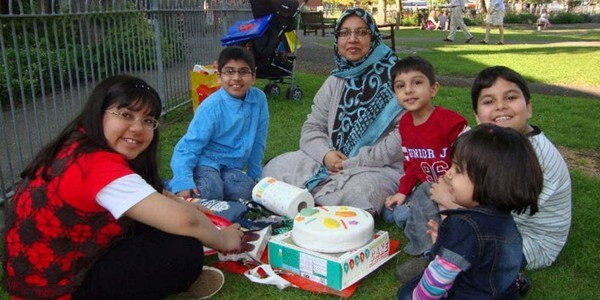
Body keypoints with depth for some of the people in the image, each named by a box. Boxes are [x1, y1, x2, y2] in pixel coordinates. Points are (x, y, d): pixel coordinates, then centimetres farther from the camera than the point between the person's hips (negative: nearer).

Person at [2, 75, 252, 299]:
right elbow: (184, 222, -32)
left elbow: (152, 197, 14)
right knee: (185, 250, -18)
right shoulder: (99, 166, -29)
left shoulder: (80, 148, 0)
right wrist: (222, 240, -14)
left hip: (49, 267, 10)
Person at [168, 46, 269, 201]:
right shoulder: (211, 108, -19)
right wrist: (183, 183, -33)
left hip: (231, 167, 4)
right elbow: (188, 147, -19)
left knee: (247, 190, -24)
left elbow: (258, 142, 3)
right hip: (206, 162, -4)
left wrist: (254, 175, 10)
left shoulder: (259, 99, -7)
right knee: (210, 192, -31)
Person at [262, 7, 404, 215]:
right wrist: (325, 154, -13)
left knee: (357, 193, -37)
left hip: (379, 167, -5)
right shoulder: (334, 82, 11)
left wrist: (355, 162, -17)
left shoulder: (393, 76, -8)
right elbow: (311, 129, 10)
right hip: (332, 164, 5)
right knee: (276, 168, -10)